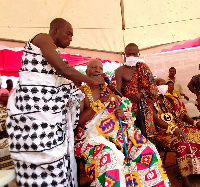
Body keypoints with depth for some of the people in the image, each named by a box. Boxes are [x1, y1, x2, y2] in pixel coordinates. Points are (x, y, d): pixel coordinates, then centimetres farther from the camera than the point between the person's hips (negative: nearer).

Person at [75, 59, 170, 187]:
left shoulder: (108, 90, 16)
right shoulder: (81, 92, 1)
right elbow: (78, 120, -14)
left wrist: (123, 115, -7)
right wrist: (102, 101, -17)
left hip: (115, 133, 5)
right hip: (93, 137, -5)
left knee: (146, 150, -13)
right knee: (108, 157, -35)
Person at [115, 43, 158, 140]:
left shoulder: (143, 67, 11)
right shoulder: (120, 71, 0)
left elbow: (151, 85, 7)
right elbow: (118, 91, -7)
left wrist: (142, 94, -9)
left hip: (143, 105, 3)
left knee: (146, 131, 3)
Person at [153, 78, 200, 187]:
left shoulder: (171, 99, 14)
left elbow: (183, 115, 13)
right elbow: (156, 120, -17)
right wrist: (173, 129, -30)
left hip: (179, 127, 6)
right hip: (163, 132, -6)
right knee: (181, 143, -32)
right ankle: (185, 178, -21)